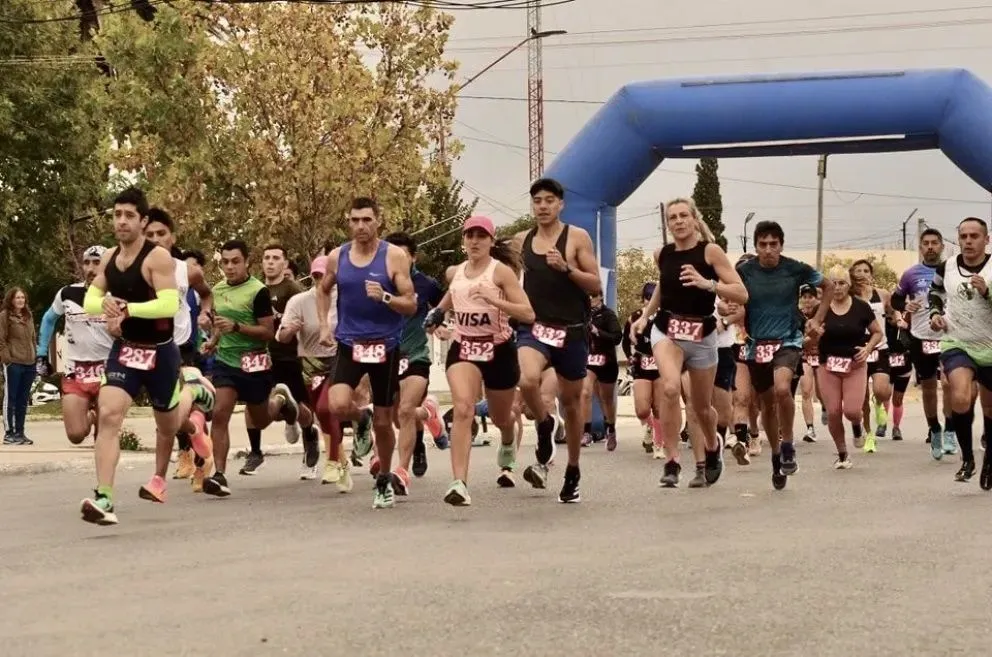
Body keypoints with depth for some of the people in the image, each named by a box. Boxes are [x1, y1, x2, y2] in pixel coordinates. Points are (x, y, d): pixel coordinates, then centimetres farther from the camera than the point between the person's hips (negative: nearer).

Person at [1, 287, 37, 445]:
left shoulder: (28, 316, 15)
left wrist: (34, 356, 13)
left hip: (29, 364, 7)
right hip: (13, 364, -7)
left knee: (23, 400, 10)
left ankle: (19, 432, 16)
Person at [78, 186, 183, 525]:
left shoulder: (158, 258, -17)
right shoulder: (109, 258, 4)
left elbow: (170, 305, -27)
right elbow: (89, 300, 10)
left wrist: (128, 309, -33)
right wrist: (105, 303, -13)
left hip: (160, 351, -4)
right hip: (124, 349, 4)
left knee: (167, 422, 17)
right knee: (108, 415, -18)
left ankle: (159, 478, 48)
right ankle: (104, 498, -26)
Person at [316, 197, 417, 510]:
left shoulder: (394, 256, -7)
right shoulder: (337, 257, 2)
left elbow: (411, 305, -7)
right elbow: (323, 290, 22)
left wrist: (384, 297, -25)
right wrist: (324, 325, 9)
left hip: (385, 345, -1)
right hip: (349, 343, 1)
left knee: (382, 421, 7)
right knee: (338, 406, -24)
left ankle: (384, 480, 28)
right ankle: (361, 418, 12)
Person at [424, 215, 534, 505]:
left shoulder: (501, 271, -11)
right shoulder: (454, 273, 4)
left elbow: (528, 314, -20)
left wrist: (491, 299, -30)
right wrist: (438, 313, 10)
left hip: (499, 350, -2)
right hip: (463, 349, 2)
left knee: (500, 417, 18)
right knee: (462, 409, -24)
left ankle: (508, 449, 58)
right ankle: (459, 483, -33)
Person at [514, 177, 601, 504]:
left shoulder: (577, 238, -2)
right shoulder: (521, 241, 8)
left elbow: (596, 285, -6)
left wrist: (566, 268, -19)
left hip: (571, 330, -1)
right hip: (534, 327, 1)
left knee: (571, 400, 11)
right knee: (528, 380, -29)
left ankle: (573, 472, 27)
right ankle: (544, 428, 0)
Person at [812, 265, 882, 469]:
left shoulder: (861, 307, -4)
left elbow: (877, 332, 7)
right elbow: (813, 338, 3)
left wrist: (867, 348, -10)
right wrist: (814, 334, -19)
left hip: (855, 364, -1)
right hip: (828, 365, 1)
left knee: (852, 411, -13)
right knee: (833, 412, -2)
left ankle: (857, 425, 25)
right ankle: (842, 454, 18)